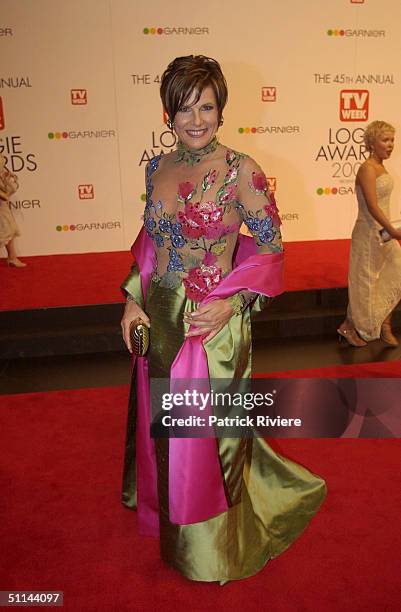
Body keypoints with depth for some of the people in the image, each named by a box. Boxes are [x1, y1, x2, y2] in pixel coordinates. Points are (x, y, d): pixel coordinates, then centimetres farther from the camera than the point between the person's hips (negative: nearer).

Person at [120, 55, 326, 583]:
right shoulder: (158, 169, 4)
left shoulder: (241, 171, -12)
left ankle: (214, 546, 38)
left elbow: (270, 247, -9)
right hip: (159, 320, 5)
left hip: (212, 323, -5)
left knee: (207, 432, 9)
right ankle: (170, 515, 51)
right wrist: (134, 298, 2)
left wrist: (232, 303, -20)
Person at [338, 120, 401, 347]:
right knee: (365, 281, 3)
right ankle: (350, 327, 21)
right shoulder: (367, 169, -17)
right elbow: (372, 206, -25)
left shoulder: (381, 167, 10)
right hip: (369, 232, -9)